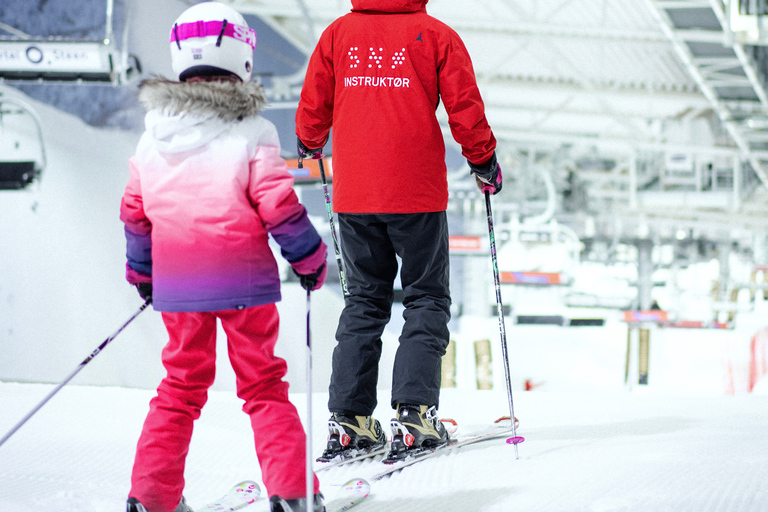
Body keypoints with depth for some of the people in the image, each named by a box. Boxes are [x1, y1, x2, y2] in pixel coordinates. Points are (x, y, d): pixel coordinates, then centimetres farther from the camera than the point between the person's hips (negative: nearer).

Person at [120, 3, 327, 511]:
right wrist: (310, 259, 2)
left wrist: (142, 273, 25)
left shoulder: (153, 137, 4)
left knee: (181, 384, 14)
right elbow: (280, 208, -13)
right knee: (263, 384, 6)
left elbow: (135, 213, 11)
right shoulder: (251, 133, -11)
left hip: (176, 286, 4)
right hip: (243, 281, -4)